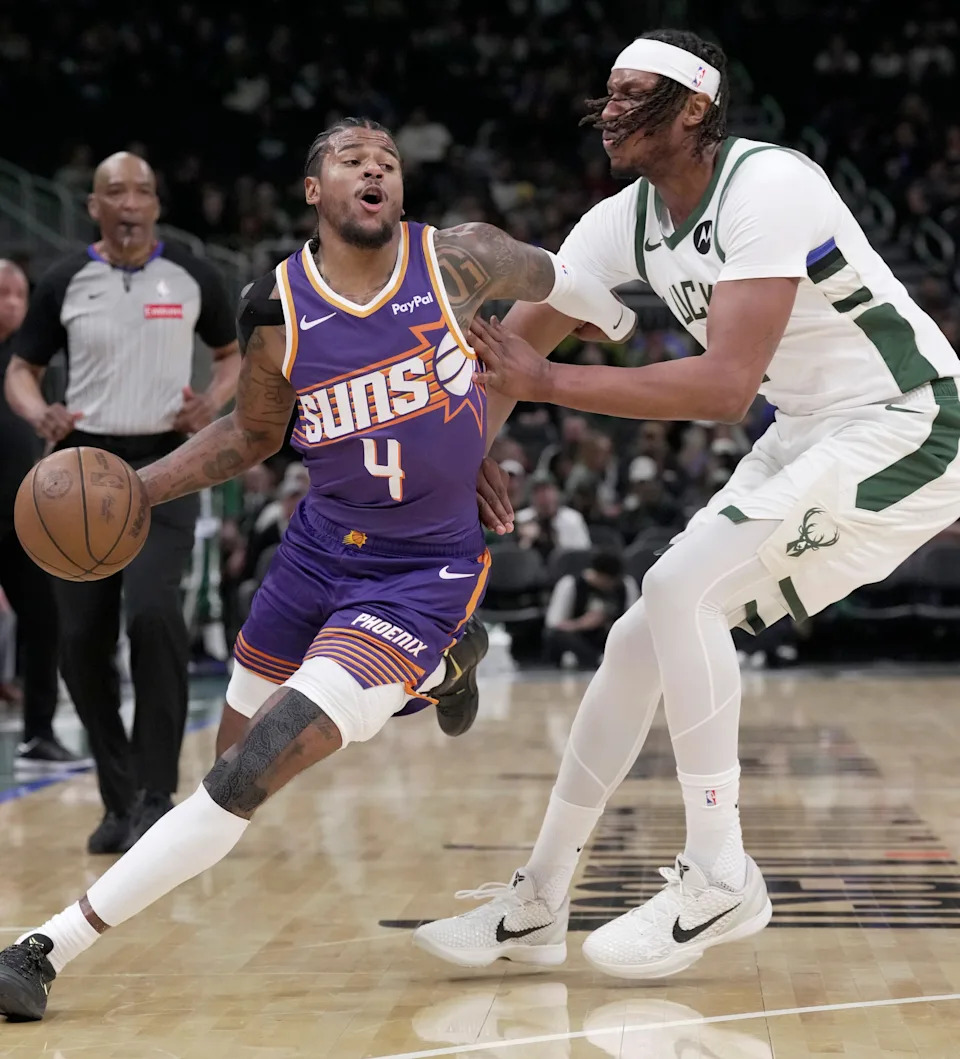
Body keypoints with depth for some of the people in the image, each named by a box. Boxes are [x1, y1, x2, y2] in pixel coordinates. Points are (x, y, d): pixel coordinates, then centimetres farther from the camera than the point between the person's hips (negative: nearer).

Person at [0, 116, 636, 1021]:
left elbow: (550, 278, 11)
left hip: (424, 569, -4)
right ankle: (438, 666, 43)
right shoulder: (275, 309, -7)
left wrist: (628, 329, 29)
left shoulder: (459, 260, -12)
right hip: (321, 544, 5)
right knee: (235, 749, 22)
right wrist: (136, 487, -5)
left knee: (256, 771, -17)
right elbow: (252, 433, 9)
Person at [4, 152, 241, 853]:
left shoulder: (192, 276, 1)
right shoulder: (66, 282, 2)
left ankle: (155, 796, -14)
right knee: (82, 642, 2)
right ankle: (121, 799, 19)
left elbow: (235, 354, 13)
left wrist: (214, 403, -8)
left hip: (163, 466, -2)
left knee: (152, 612, -23)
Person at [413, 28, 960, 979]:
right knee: (641, 640, 4)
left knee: (682, 588, -22)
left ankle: (719, 880, -9)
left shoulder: (767, 187, -24)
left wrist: (550, 383, -32)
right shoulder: (626, 221, 1)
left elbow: (726, 387, -32)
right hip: (807, 438, 9)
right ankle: (535, 905, 13)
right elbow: (512, 344, 3)